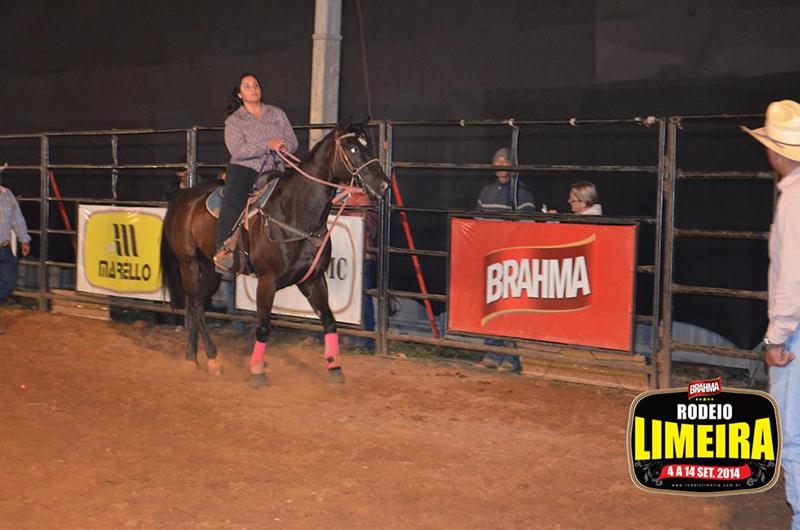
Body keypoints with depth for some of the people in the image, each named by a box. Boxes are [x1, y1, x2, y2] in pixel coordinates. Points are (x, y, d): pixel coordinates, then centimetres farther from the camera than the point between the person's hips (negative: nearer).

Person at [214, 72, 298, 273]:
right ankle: (223, 249, -31)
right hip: (243, 168, -4)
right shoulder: (234, 120, 6)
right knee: (233, 200, -31)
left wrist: (284, 149, -10)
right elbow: (237, 151, -8)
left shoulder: (277, 114, 17)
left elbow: (292, 142, 15)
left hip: (272, 171, 4)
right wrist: (267, 146, -17)